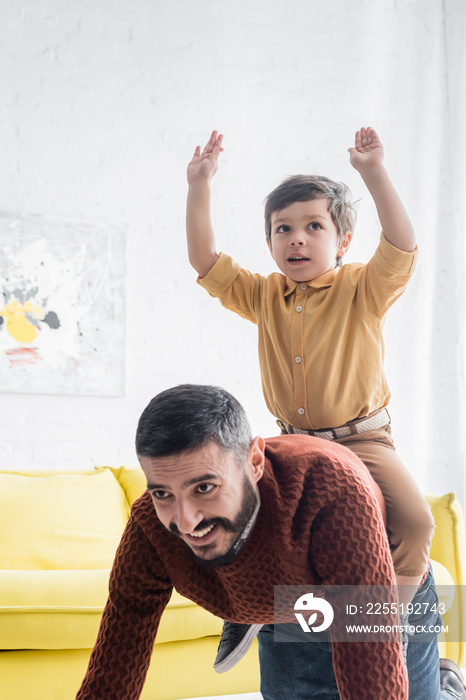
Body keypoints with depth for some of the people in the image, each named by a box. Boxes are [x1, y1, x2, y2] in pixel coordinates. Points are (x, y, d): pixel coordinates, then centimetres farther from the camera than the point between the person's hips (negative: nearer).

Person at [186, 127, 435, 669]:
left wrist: (374, 173, -27)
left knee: (413, 520, -27)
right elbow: (205, 261, 2)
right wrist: (199, 187, -5)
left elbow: (401, 249, -22)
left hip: (362, 441, -4)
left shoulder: (362, 290, -5)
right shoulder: (263, 297, 6)